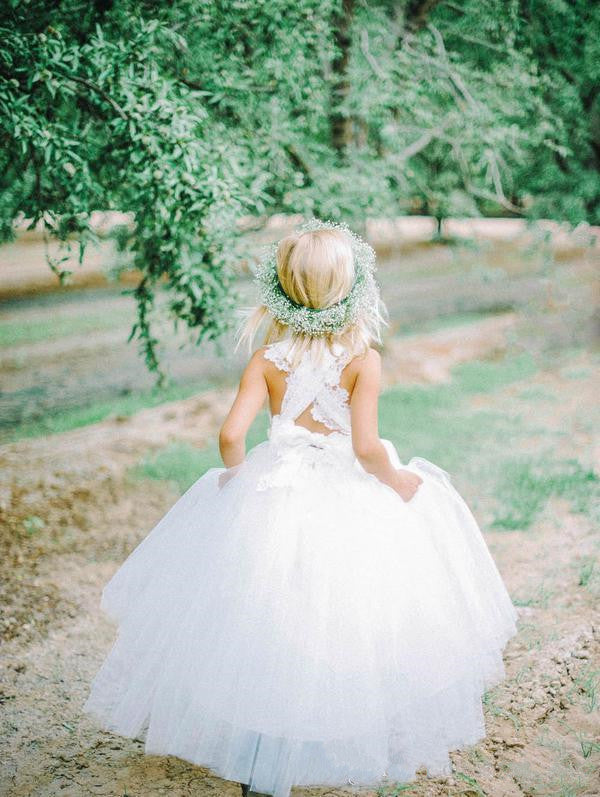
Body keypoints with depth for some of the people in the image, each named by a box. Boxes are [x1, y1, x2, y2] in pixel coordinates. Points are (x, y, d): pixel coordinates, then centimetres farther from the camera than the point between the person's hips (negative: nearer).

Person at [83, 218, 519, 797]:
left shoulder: (266, 361, -8)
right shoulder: (363, 359, -13)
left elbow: (230, 435, -15)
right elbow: (366, 447, -22)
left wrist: (237, 474, 5)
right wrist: (397, 479, -3)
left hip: (276, 492, 2)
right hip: (351, 499, -2)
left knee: (265, 629, 15)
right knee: (341, 626, 16)